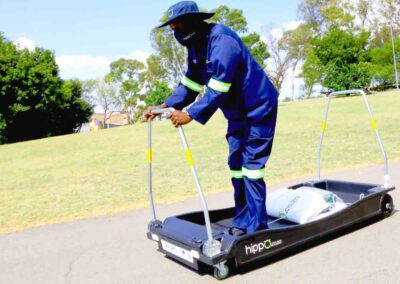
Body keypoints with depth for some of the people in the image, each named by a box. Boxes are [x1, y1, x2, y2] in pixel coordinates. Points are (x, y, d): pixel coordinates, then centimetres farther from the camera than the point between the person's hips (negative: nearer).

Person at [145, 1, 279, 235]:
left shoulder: (222, 41, -25)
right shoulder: (196, 45, 5)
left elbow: (217, 91, -31)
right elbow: (190, 84, 6)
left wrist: (191, 115, -32)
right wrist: (165, 106, -4)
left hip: (258, 108, -9)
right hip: (238, 112, 9)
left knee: (251, 166, -10)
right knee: (236, 165, 8)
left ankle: (256, 227, -2)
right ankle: (242, 221, 17)